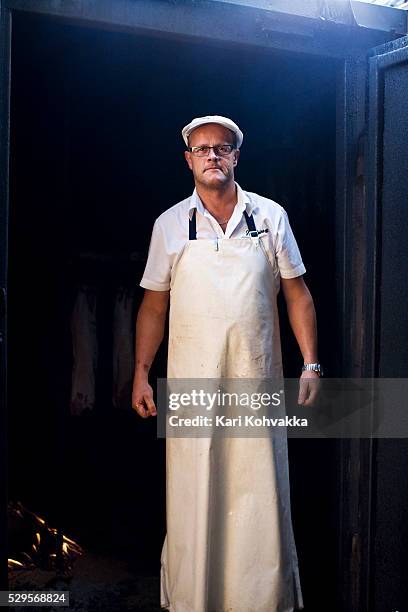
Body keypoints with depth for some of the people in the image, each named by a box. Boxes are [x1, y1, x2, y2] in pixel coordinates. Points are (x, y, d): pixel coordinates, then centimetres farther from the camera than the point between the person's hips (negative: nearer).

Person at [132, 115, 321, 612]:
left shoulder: (270, 217, 4)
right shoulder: (170, 225, 4)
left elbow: (297, 294, 6)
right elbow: (153, 305, 8)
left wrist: (310, 364, 0)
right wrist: (141, 374, 4)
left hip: (257, 381, 0)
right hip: (191, 382, 0)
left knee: (261, 495, 5)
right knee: (192, 497, 5)